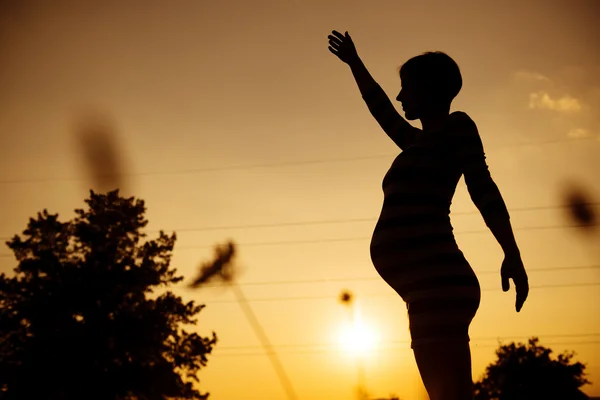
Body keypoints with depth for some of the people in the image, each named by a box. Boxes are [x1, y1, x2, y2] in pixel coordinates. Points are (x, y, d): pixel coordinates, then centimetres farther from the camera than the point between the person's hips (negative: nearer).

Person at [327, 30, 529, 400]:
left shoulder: (457, 125, 6)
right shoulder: (421, 144, 29)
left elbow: (483, 187, -8)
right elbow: (382, 110, 45)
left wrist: (512, 254, -20)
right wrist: (354, 63, 57)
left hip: (437, 282, -8)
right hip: (431, 289, 8)